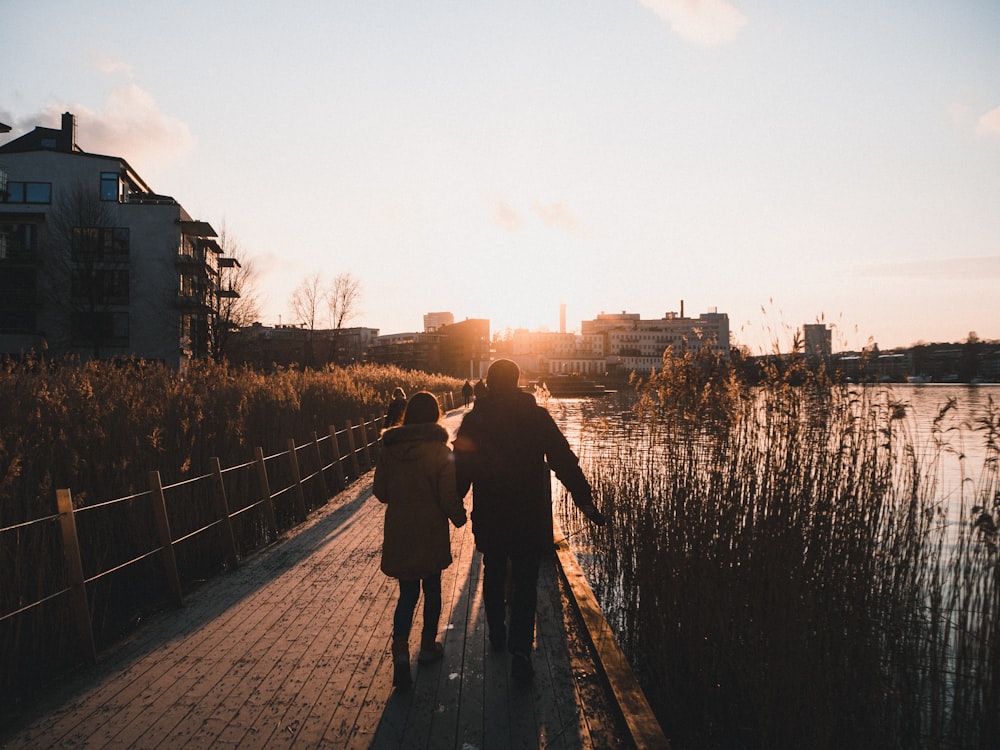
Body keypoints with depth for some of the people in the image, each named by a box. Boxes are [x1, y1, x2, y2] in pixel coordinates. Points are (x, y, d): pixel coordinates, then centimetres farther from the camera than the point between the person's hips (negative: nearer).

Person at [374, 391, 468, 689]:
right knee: (432, 589, 17)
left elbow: (380, 491, 2)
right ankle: (428, 646, 31)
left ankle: (400, 652, -5)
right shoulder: (440, 451, -15)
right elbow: (449, 496, -14)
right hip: (431, 533, -2)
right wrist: (459, 517, 6)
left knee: (407, 593, 11)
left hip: (399, 533, 2)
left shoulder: (389, 449, -5)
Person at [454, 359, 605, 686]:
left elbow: (461, 469, -1)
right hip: (530, 518, -1)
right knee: (524, 584, 4)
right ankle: (520, 650, -6)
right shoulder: (537, 417, -5)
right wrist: (584, 498, -1)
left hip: (489, 517, 1)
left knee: (493, 576, 20)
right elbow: (565, 461, -6)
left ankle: (497, 635, 34)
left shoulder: (474, 420, -4)